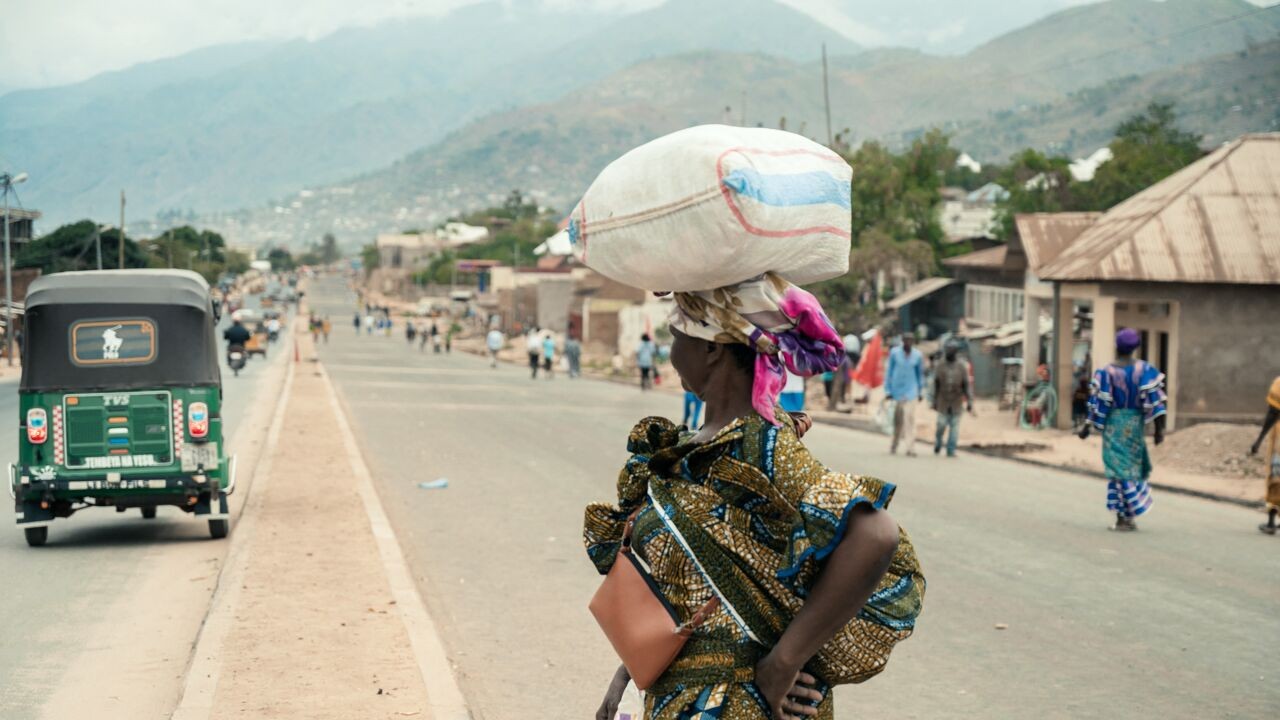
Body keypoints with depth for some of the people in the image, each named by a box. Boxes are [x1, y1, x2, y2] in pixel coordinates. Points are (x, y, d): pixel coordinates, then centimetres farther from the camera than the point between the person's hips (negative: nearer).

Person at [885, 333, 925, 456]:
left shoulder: (918, 355, -1)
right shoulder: (894, 352, -3)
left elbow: (920, 374, 11)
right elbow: (889, 371, 3)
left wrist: (920, 391, 14)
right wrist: (888, 390, 2)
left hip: (911, 390, -1)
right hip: (897, 389, 1)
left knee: (910, 417, -13)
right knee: (897, 418, 11)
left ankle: (910, 448, -15)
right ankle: (894, 443, 32)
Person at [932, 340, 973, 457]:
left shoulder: (962, 367, -3)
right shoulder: (940, 366, 0)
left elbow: (966, 385, -2)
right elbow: (936, 385, 5)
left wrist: (970, 402, -7)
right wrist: (934, 401, 6)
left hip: (957, 402, 0)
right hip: (943, 401, 0)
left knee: (954, 426, -2)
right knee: (942, 425, -1)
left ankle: (951, 450, 2)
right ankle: (938, 443, 27)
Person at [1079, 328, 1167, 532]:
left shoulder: (1107, 372, -9)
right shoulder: (1145, 369, -4)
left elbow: (1098, 403, -8)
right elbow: (1155, 399, -8)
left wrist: (1087, 428, 1)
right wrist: (1159, 428, -5)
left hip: (1113, 423, -2)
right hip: (1135, 423, 2)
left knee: (1119, 468, 1)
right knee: (1133, 466, 15)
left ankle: (1123, 517, -2)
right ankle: (1129, 516, 17)